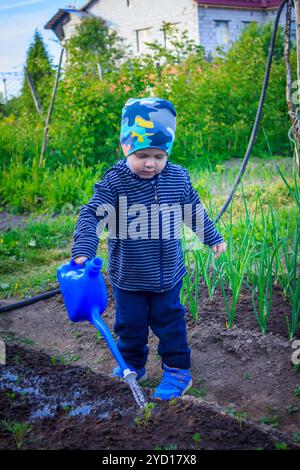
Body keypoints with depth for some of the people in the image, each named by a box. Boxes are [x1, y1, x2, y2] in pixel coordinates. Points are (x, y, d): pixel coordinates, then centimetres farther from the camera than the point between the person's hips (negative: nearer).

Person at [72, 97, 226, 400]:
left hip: (167, 274, 1)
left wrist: (213, 239, 19)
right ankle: (132, 367, 37)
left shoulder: (178, 178, -5)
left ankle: (178, 371, 27)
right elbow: (92, 216, -22)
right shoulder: (114, 182, -16)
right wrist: (82, 252, -35)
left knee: (169, 321, 13)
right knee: (130, 324, 15)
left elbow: (195, 213, 10)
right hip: (128, 276, -1)